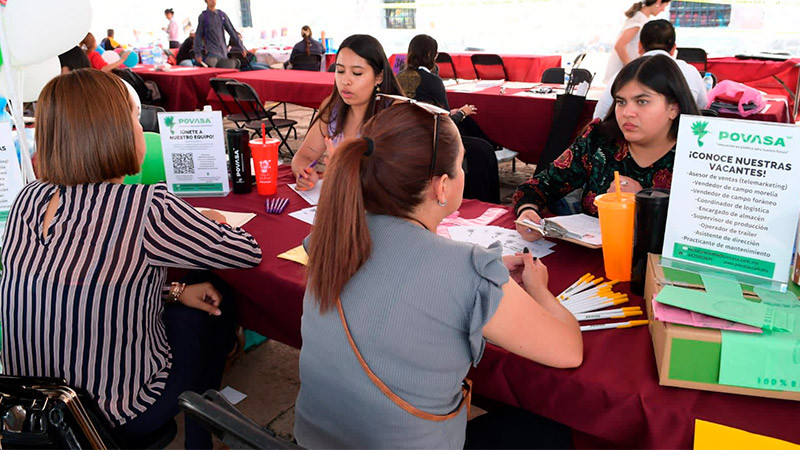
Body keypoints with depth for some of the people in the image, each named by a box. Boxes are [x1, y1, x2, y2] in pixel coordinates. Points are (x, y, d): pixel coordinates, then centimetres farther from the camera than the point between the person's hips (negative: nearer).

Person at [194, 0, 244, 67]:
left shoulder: (222, 15, 10)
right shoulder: (203, 16, 1)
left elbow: (232, 31, 12)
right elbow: (198, 36, 1)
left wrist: (241, 47, 8)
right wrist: (198, 53, -5)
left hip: (224, 52, 4)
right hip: (211, 52, -4)